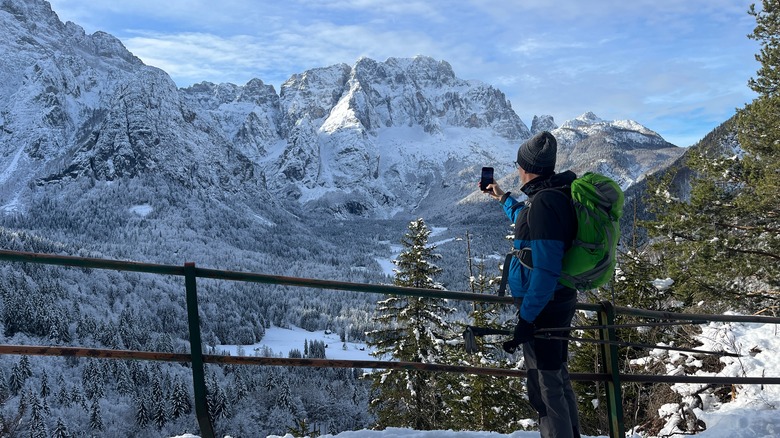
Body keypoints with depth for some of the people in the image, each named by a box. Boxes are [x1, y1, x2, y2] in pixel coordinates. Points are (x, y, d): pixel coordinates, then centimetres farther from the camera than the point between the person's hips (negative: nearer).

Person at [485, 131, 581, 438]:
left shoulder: (544, 201, -21)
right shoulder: (556, 194, 9)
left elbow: (545, 268, -27)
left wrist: (526, 319, -26)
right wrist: (504, 199, 45)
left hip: (542, 306, -10)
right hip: (560, 300, 10)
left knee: (545, 388, -4)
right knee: (557, 377, 20)